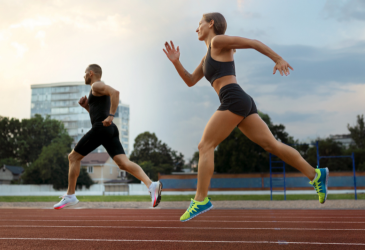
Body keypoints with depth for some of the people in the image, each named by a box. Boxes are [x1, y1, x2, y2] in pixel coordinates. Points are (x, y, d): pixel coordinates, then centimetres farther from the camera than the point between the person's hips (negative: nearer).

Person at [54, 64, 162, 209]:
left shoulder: (96, 85, 0)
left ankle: (70, 196, 9)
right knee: (123, 163, -8)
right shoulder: (99, 91, 30)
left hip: (101, 128, -9)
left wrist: (111, 116, -24)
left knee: (73, 157, 5)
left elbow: (115, 92, -19)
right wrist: (86, 106, 22)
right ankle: (151, 185, -27)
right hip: (111, 131, 9)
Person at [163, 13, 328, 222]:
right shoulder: (209, 56, 29)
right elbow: (190, 81, 29)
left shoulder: (218, 40, 3)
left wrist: (278, 59, -2)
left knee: (205, 146, -9)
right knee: (272, 145, 5)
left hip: (234, 100, -10)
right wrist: (176, 61, 15)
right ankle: (316, 175, 3)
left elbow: (253, 43, 1)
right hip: (242, 103, 10)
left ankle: (201, 200, -12)